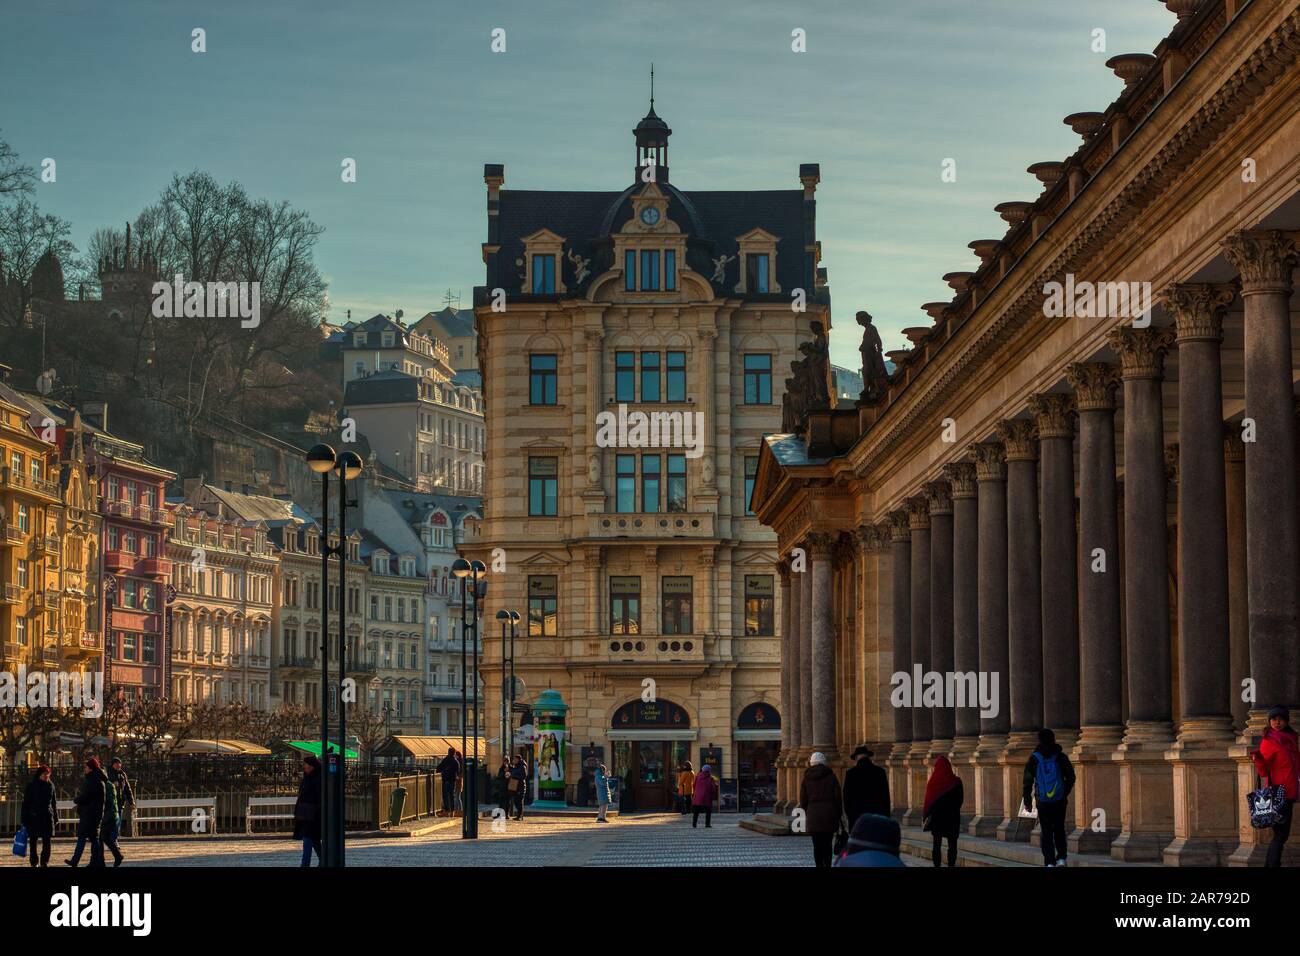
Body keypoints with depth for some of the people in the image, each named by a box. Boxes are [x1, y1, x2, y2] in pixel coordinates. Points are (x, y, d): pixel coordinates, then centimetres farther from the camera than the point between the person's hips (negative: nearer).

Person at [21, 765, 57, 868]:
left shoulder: (50, 785, 8)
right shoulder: (31, 786, -2)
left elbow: (54, 802, 16)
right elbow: (25, 804, -2)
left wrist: (56, 817, 14)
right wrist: (24, 820, -6)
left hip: (47, 817, 2)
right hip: (34, 817, -2)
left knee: (47, 841, -3)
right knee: (33, 841, 3)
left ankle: (44, 862, 3)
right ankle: (34, 863, 11)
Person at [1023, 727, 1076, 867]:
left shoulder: (1034, 758, -3)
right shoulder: (1060, 757, 0)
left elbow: (1028, 781, -3)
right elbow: (1071, 777, 2)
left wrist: (1027, 801, 5)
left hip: (1043, 802, -1)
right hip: (1060, 800, 1)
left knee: (1046, 832, 4)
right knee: (1059, 829, 15)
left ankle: (1050, 862, -1)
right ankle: (1061, 858, 9)